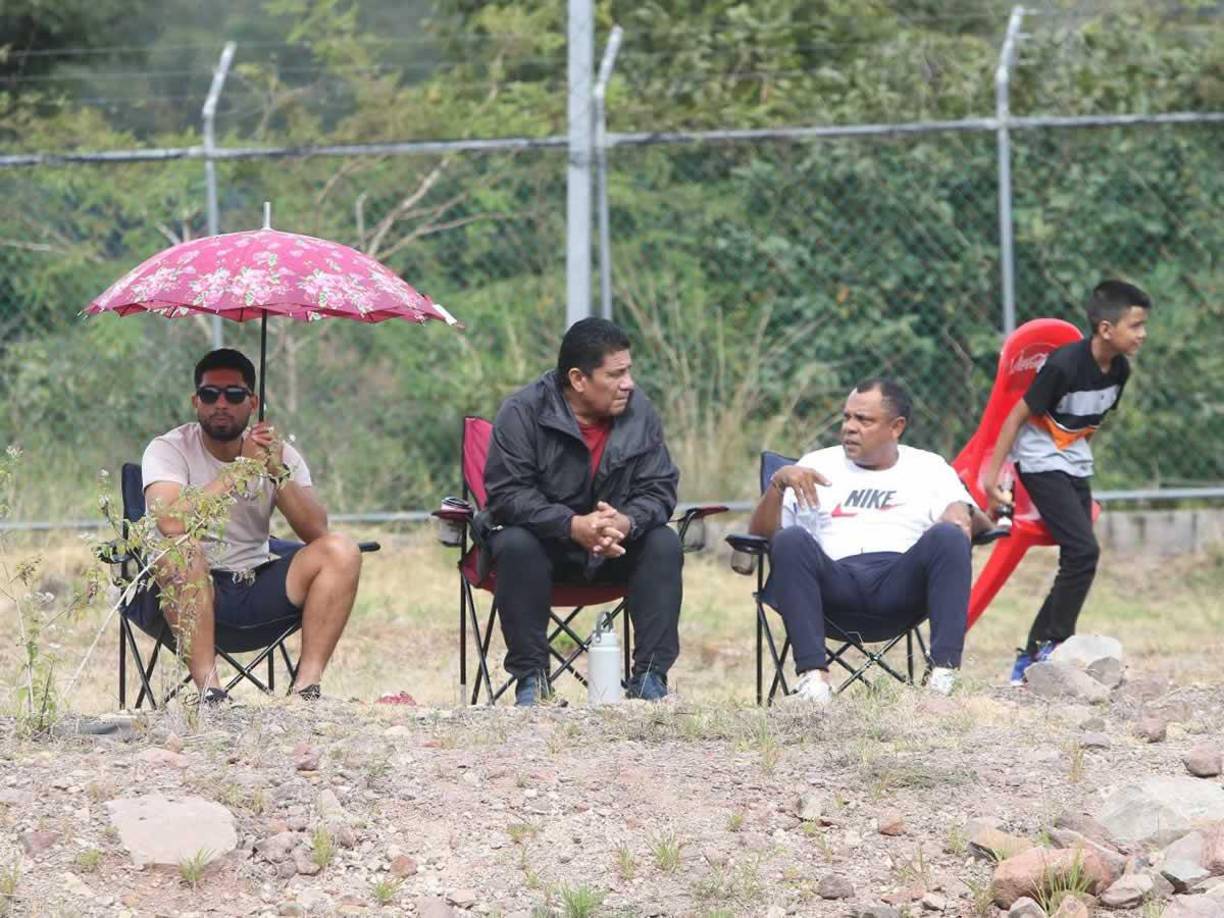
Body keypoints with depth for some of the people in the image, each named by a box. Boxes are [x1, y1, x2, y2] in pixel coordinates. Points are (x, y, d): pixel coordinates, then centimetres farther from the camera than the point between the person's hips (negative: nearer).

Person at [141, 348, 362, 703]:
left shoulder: (280, 453, 6)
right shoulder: (168, 450, -6)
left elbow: (315, 532, -7)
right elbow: (171, 522, -27)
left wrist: (279, 473, -21)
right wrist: (242, 468, -23)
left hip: (257, 586, 4)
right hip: (194, 593, -4)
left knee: (341, 551, -16)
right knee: (179, 549, -36)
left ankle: (307, 686, -25)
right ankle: (208, 687, -37)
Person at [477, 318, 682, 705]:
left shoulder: (639, 412, -6)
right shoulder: (522, 413, -16)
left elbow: (658, 489, -8)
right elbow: (508, 495, -22)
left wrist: (626, 523, -32)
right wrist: (574, 526, -37)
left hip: (615, 547, 3)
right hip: (541, 538, -3)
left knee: (664, 544, -23)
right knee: (516, 546, -35)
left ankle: (649, 677, -24)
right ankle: (531, 678, -28)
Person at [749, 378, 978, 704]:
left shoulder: (929, 467, 24)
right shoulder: (817, 465, 24)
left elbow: (962, 518, 8)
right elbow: (760, 534, 16)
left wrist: (960, 516, -17)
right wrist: (778, 482, -4)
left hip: (900, 588, 0)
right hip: (835, 587, 0)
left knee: (948, 538, -29)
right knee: (791, 540, -30)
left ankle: (943, 673, -37)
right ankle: (813, 673, -37)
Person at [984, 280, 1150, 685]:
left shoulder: (1119, 370, -2)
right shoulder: (1065, 365, -25)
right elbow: (1017, 416, -18)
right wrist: (993, 476, -17)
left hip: (1076, 468, 8)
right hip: (1041, 464, -8)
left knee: (1076, 564, 6)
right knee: (1084, 552, -19)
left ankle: (1029, 662, 13)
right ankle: (1055, 647, -8)